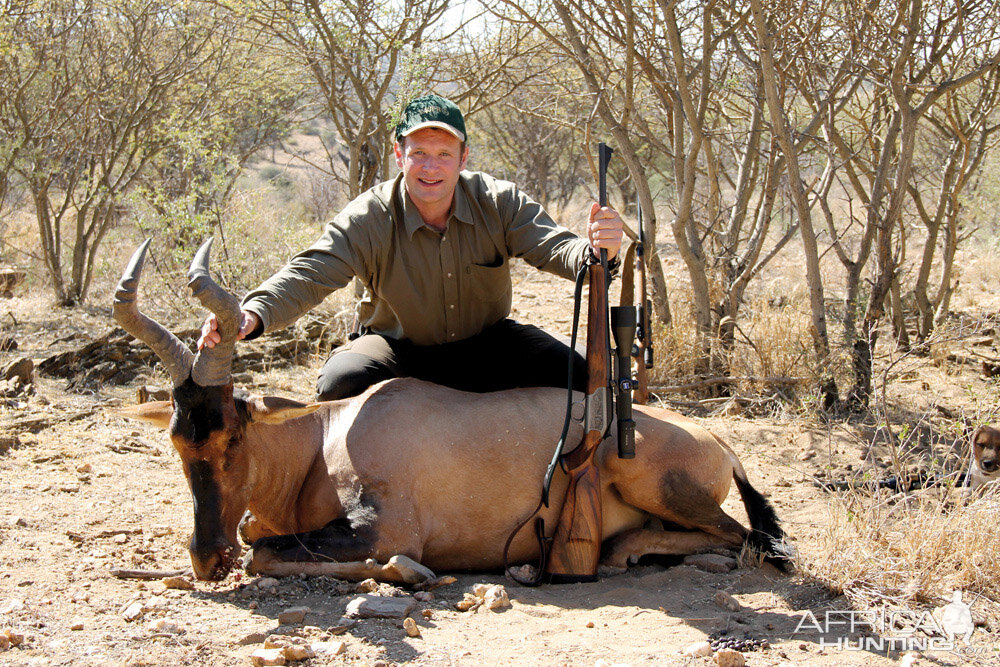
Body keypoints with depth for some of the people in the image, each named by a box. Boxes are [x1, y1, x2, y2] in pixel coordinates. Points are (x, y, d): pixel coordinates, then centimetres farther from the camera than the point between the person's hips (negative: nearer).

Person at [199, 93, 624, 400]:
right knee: (341, 384, -33)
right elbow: (309, 273, -30)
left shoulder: (500, 204, -13)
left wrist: (594, 252, -49)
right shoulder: (369, 219, -19)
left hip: (485, 344, 2)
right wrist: (252, 315, -52)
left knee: (575, 375, -20)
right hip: (400, 349, -2)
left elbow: (555, 248, -22)